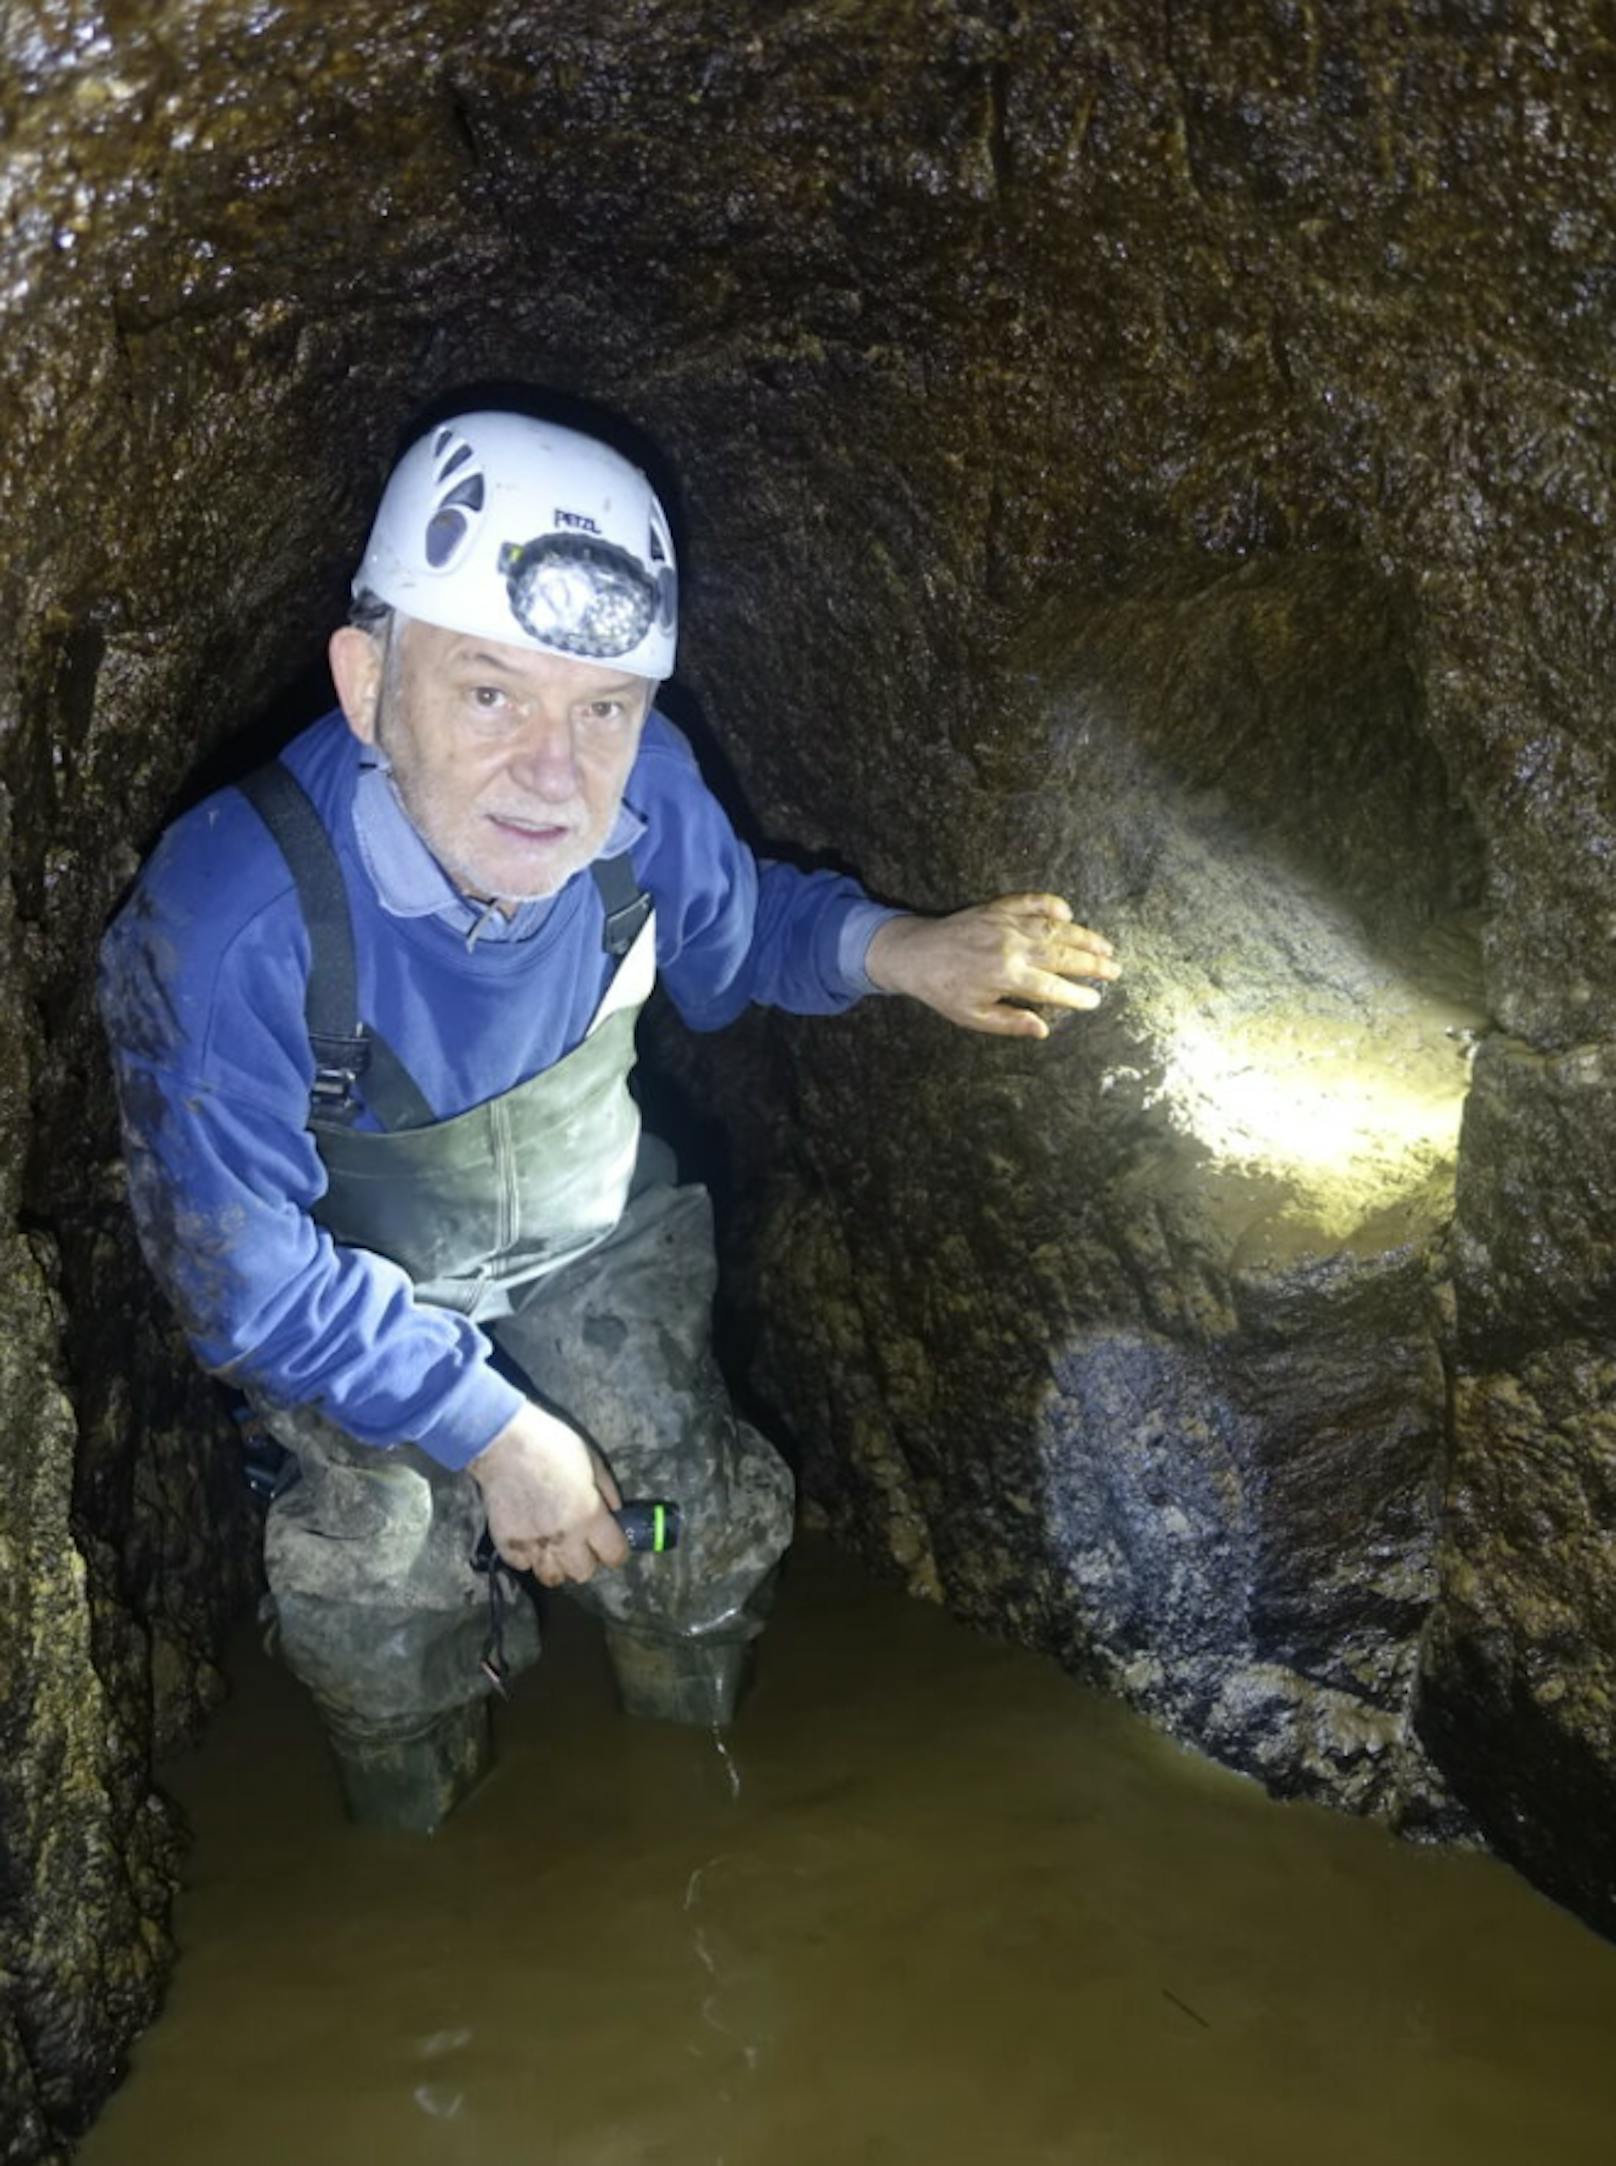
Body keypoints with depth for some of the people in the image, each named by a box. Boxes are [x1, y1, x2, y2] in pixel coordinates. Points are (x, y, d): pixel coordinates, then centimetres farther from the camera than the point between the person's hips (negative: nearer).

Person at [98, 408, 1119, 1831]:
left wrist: (893, 949, -22)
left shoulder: (644, 791, -25)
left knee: (707, 1552, -3)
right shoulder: (229, 923, -37)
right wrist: (491, 1428, -22)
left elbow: (735, 928, 0)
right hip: (351, 1286, -2)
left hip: (599, 1232, 3)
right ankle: (427, 1872, 26)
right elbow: (242, 1269, -26)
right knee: (385, 1579, -13)